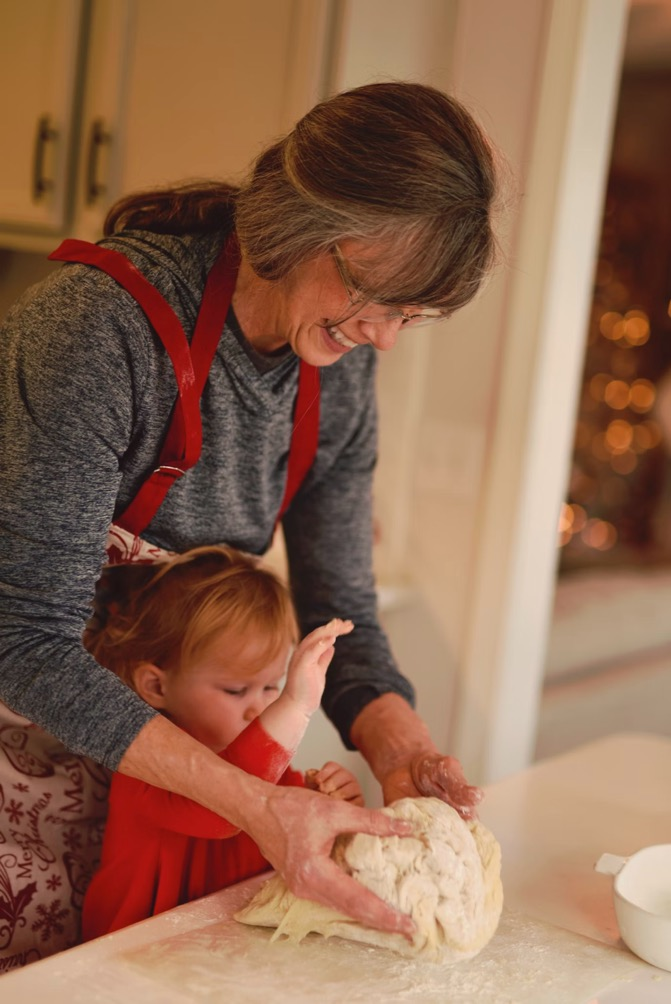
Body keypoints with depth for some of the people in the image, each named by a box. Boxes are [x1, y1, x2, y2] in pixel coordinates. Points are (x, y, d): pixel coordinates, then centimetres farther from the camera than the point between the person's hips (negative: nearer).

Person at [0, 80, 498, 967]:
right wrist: (257, 804, -35)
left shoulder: (342, 370, -8)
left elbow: (337, 608, -2)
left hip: (159, 715, 6)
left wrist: (400, 746, -21)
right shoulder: (108, 326, -29)